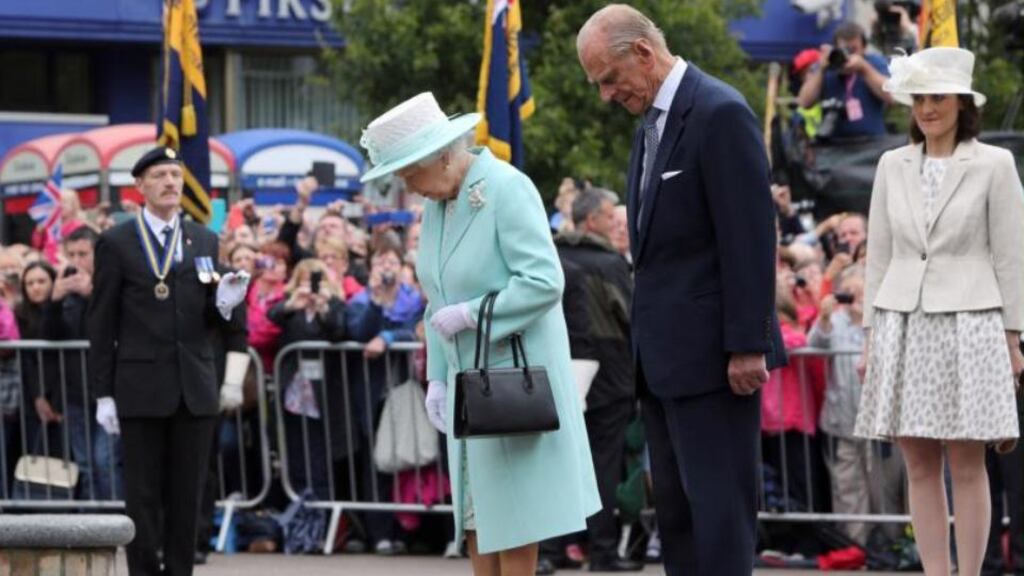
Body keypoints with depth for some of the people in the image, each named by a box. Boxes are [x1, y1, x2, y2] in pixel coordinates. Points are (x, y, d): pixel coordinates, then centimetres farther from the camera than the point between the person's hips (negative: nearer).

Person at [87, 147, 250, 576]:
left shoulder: (205, 242, 12)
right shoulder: (117, 244, 0)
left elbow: (215, 320, 12)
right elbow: (101, 324, 0)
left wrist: (225, 303, -13)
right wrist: (103, 393, -5)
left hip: (195, 387, 3)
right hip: (141, 387, -3)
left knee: (187, 495, 6)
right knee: (143, 494, 0)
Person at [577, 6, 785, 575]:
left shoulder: (720, 113, -13)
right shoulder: (653, 121, 15)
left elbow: (751, 238, -17)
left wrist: (748, 346, -20)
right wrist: (646, 345, 14)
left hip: (712, 352, -10)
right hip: (666, 356, 10)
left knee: (717, 504, -8)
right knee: (676, 507, 10)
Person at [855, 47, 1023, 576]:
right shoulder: (893, 165, 9)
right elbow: (879, 253, 12)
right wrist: (871, 333, 9)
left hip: (967, 324, -3)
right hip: (903, 326, 3)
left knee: (966, 466, -3)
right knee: (920, 467, 3)